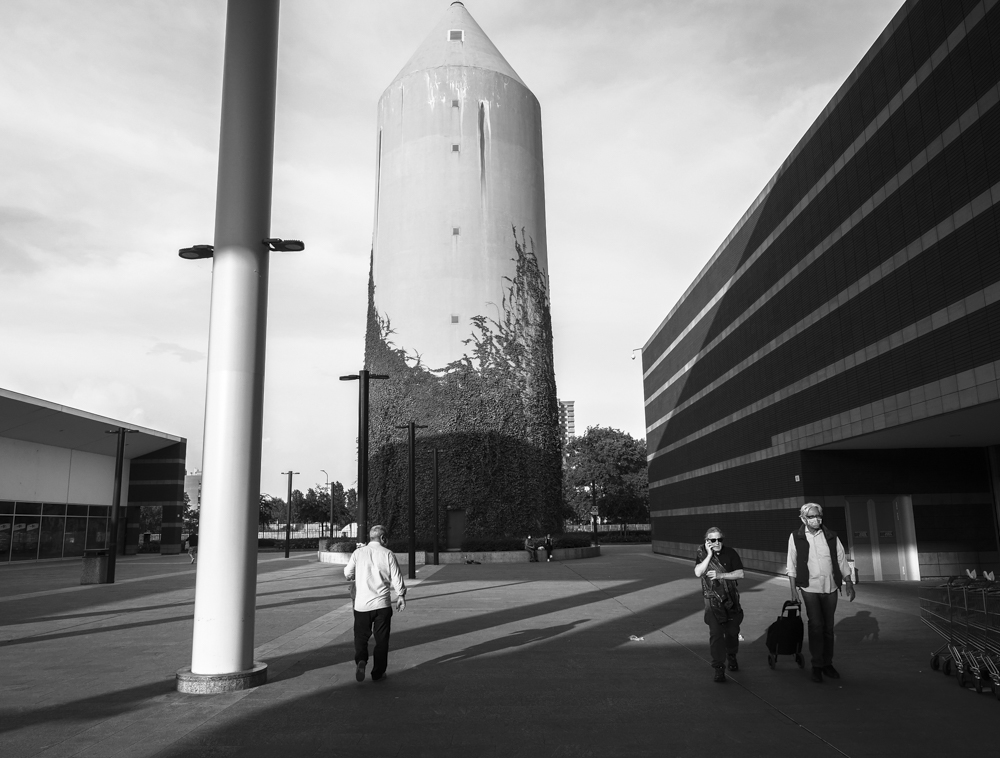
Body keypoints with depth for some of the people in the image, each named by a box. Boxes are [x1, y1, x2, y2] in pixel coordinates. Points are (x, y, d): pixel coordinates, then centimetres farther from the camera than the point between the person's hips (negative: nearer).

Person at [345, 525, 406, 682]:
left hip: (361, 604, 1)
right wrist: (401, 595, 11)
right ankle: (378, 673, 14)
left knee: (361, 636, 13)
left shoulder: (358, 553, 0)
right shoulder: (388, 554, -5)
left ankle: (360, 660, -12)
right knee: (381, 639, 11)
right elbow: (396, 577, -3)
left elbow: (348, 574, 4)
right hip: (382, 604, -1)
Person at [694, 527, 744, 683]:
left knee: (732, 631, 12)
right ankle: (718, 668, -3)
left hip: (731, 599, 2)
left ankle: (731, 657, 38)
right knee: (715, 633, -10)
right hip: (712, 600, -2)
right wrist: (709, 554, -22)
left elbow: (740, 574, -9)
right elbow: (698, 572, -19)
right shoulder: (702, 554, -4)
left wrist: (720, 575, -19)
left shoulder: (730, 553, -4)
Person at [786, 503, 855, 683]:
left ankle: (827, 663, 23)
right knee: (816, 625, -10)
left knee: (828, 626, 10)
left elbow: (842, 560, 8)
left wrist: (848, 583, 3)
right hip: (809, 587, -3)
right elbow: (791, 565, 0)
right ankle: (817, 666, 1)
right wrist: (793, 589, -3)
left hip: (830, 587, 3)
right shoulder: (796, 537, -3)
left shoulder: (831, 536, 3)